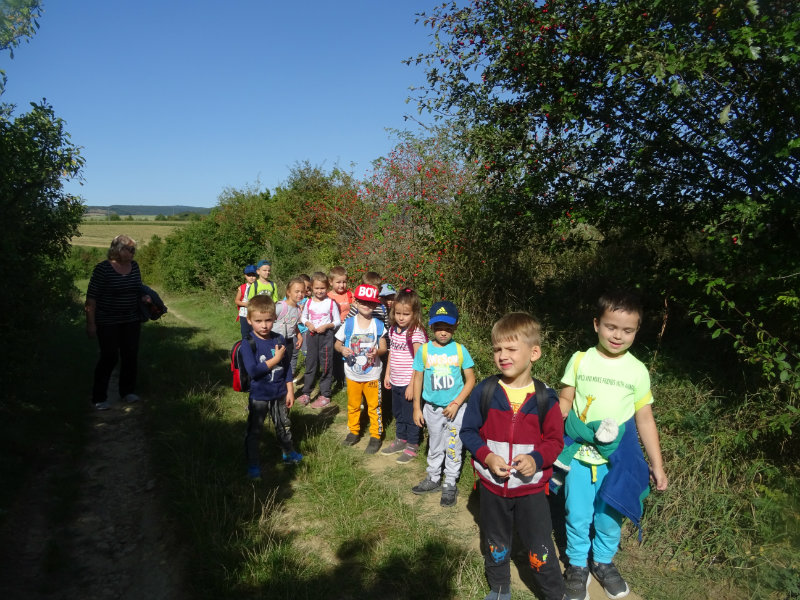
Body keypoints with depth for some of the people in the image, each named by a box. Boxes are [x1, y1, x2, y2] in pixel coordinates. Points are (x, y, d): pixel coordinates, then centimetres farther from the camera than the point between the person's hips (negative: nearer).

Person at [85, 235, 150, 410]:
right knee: (109, 358, -3)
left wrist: (145, 298, -4)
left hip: (131, 321, 6)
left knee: (131, 356, 9)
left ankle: (127, 392, 26)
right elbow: (91, 297, -12)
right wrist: (91, 323, -14)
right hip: (108, 323, -6)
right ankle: (98, 398, 10)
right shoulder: (103, 269, -13)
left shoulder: (134, 266, 5)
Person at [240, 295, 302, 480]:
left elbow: (287, 367, 3)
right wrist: (276, 359, -22)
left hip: (279, 394, 4)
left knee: (284, 426, 22)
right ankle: (253, 465, 26)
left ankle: (289, 453, 43)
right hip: (258, 397, -4)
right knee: (254, 432, 10)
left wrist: (290, 390, 3)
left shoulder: (279, 340, -4)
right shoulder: (248, 343, -18)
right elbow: (253, 371, -27)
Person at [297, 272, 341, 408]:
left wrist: (326, 326, -17)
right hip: (311, 335, 3)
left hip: (326, 335, -3)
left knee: (325, 365, 2)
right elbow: (303, 317, 15)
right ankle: (306, 393, 19)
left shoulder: (331, 303, -6)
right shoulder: (309, 302, 4)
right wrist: (308, 324, -6)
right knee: (310, 364, 10)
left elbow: (337, 321, -2)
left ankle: (325, 395, 11)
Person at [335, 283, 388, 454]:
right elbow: (337, 343, 2)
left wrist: (377, 352, -23)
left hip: (372, 375, -1)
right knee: (353, 405, 17)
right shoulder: (348, 324, -7)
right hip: (352, 374, 1)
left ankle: (376, 436, 23)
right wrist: (342, 349, -20)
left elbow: (383, 348, -2)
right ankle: (354, 432, 35)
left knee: (374, 406, 8)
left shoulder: (378, 325, -7)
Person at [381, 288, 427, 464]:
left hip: (409, 383, -7)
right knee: (398, 413, 22)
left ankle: (412, 446, 22)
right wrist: (387, 374, 15)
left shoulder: (416, 333, -19)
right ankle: (400, 441, 39)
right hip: (395, 382, 8)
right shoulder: (393, 330, 3)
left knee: (410, 415, 6)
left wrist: (412, 385, -18)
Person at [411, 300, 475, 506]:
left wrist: (456, 404, -15)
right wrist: (417, 408, 0)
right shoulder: (424, 350, -7)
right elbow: (418, 379, 0)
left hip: (456, 409, -1)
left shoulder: (460, 350, -9)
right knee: (435, 446, 19)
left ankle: (450, 485, 27)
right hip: (432, 408, 2)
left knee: (453, 448, 10)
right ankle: (433, 479, 37)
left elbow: (470, 379, -6)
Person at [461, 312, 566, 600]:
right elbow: (468, 431, -4)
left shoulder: (545, 398, -12)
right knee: (495, 544, 22)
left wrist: (536, 459, -24)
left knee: (540, 550, 9)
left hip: (531, 489, -2)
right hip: (492, 486, 2)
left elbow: (555, 440, -5)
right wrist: (486, 456, -20)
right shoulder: (484, 392, -11)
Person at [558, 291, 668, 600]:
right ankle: (577, 564, 34)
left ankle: (603, 561, 40)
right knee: (578, 515, 10)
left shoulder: (638, 371, -4)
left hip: (618, 459, 1)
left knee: (610, 515, 15)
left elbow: (645, 419, 2)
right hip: (578, 455, -1)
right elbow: (564, 402, -1)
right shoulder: (580, 360, -7)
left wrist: (657, 464, 4)